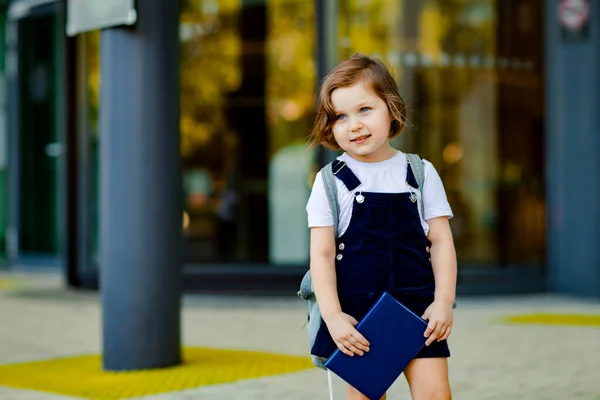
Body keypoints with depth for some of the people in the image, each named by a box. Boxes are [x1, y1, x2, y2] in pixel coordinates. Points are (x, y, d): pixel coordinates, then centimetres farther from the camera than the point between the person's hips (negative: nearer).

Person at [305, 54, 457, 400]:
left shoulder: (421, 173, 5)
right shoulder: (330, 181, 0)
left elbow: (441, 242, 4)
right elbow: (322, 254, -3)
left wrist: (444, 301, -6)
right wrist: (333, 317, -12)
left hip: (418, 306, 1)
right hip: (356, 314, -1)